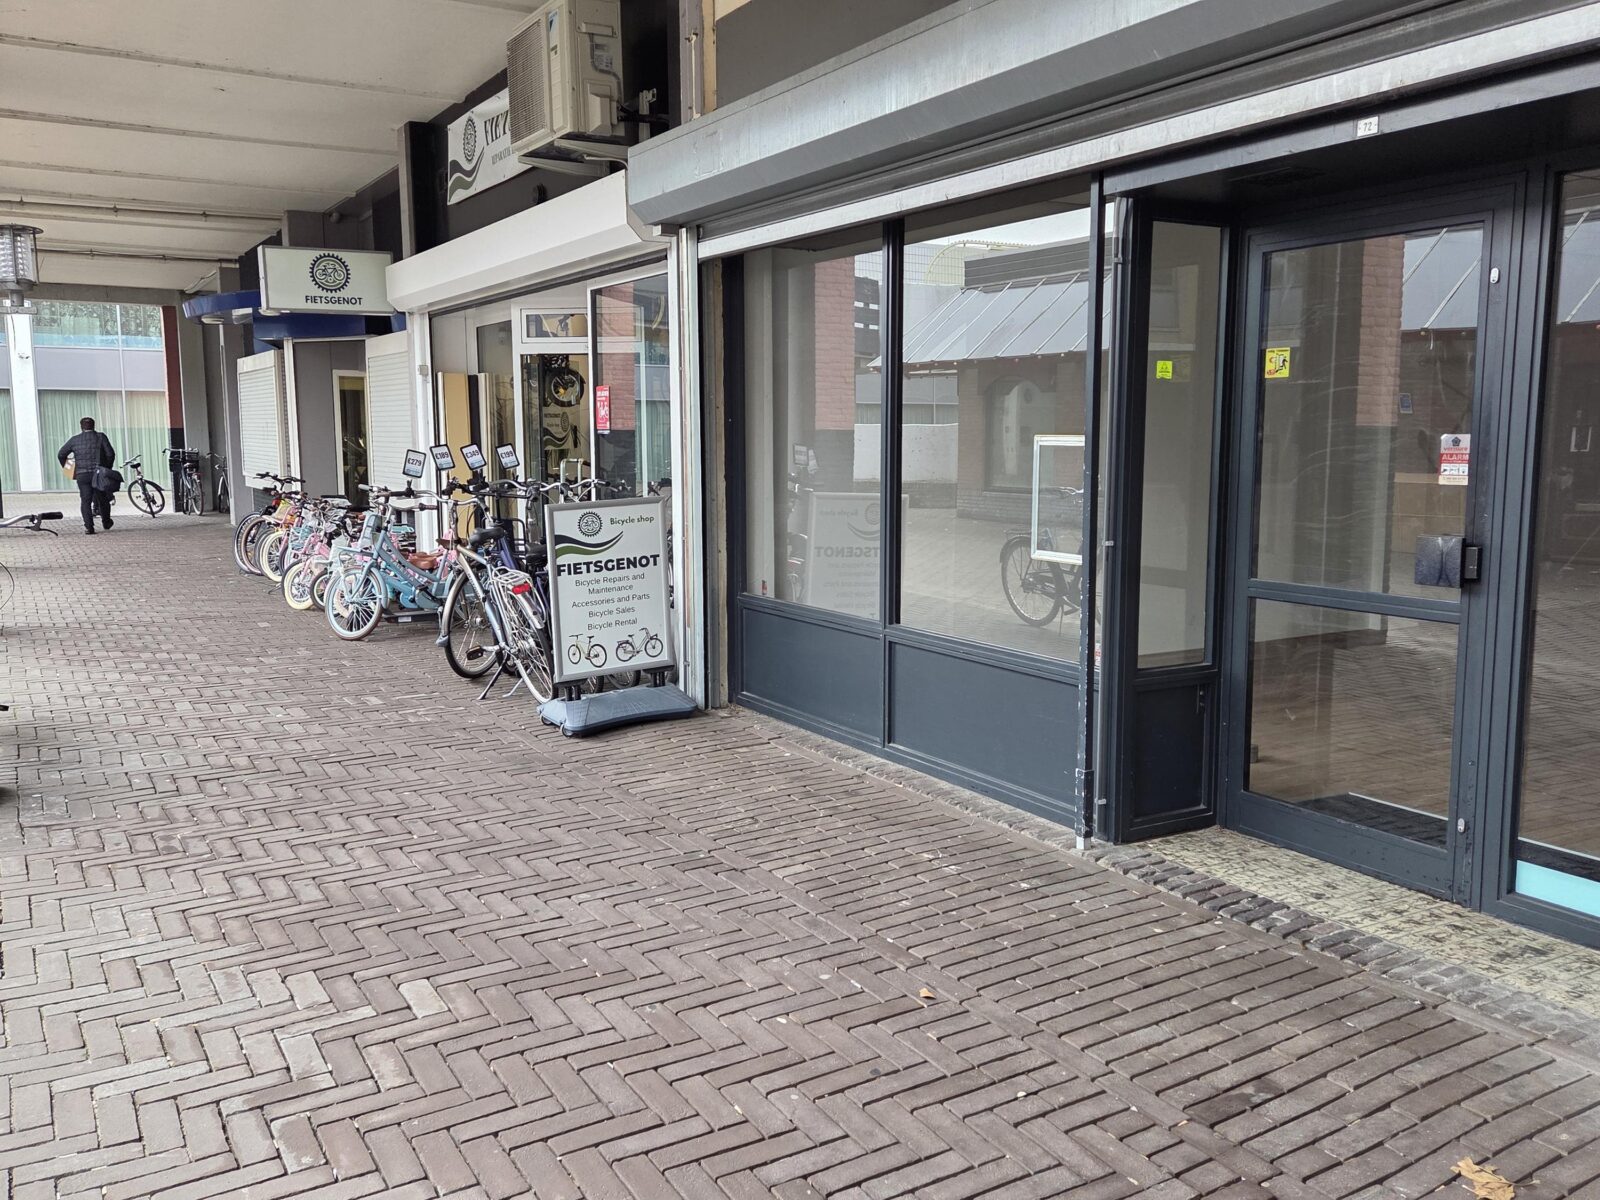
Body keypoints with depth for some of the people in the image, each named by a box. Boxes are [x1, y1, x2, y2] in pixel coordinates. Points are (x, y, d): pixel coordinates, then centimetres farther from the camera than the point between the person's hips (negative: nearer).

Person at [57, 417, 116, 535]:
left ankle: (89, 526, -4)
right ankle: (106, 522, 28)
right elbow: (110, 453, -5)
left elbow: (61, 454, 10)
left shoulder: (74, 439, 8)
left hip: (82, 475, 0)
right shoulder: (101, 437, 3)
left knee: (85, 501, 4)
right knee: (102, 499, 15)